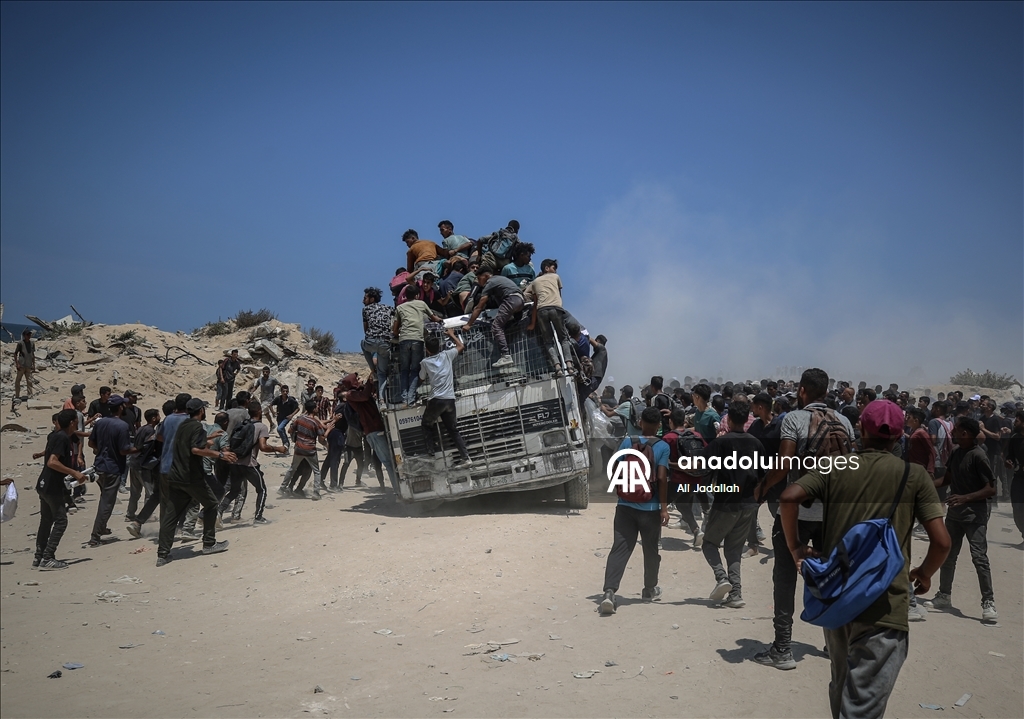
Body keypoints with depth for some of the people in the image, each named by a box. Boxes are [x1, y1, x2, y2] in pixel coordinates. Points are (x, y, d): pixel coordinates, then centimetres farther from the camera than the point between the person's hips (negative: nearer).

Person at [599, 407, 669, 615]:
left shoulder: (627, 442, 2)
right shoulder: (663, 447, -5)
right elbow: (662, 478, -12)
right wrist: (664, 508, -8)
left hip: (626, 505, 1)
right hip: (650, 508, -1)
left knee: (619, 549, -2)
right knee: (651, 550, 17)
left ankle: (609, 592, -18)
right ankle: (650, 590, 33)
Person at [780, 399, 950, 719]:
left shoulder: (835, 467, 4)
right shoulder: (914, 475, 0)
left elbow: (789, 497, -10)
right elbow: (941, 541, -6)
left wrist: (795, 547, 3)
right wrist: (925, 573, 14)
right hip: (884, 603, -3)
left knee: (841, 687, 24)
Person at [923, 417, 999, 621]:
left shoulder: (978, 455, -18)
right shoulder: (956, 452, 5)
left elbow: (991, 489, -19)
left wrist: (965, 498, -28)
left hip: (975, 514, -8)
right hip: (954, 512, 8)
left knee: (979, 557, -11)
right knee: (947, 554, 13)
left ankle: (988, 602, -2)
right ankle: (944, 596, 24)